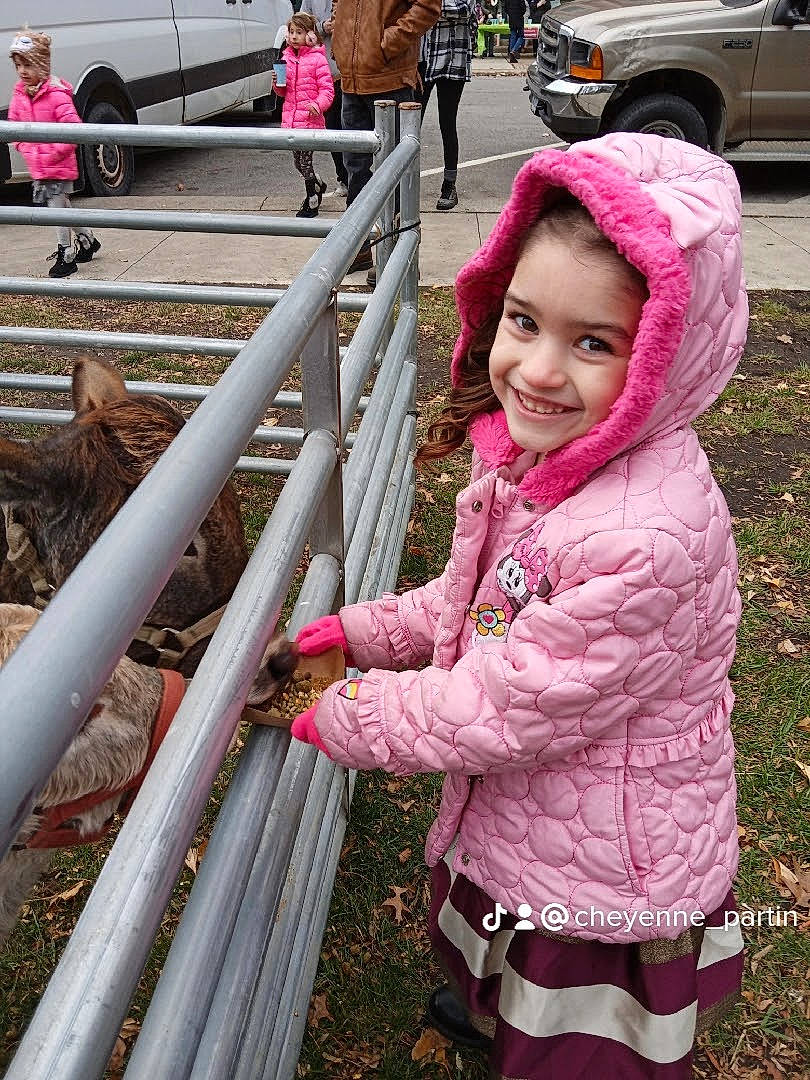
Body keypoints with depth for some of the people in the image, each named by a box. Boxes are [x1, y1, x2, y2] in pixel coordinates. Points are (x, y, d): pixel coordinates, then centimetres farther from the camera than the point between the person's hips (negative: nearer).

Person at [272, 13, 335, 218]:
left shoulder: (317, 59, -7)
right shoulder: (286, 57, 12)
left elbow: (327, 89, -10)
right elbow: (283, 92, 19)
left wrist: (318, 104, -28)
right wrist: (278, 84, -3)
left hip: (310, 119, -6)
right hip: (290, 117, 7)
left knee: (305, 160, -5)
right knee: (298, 161, 14)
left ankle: (312, 204, 8)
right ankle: (318, 185, 40)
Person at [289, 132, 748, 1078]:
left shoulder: (647, 537, -38)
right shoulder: (535, 453, -9)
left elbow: (507, 711, -30)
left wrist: (345, 718, -18)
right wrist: (362, 631, 0)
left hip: (604, 887, -8)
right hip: (512, 826, 9)